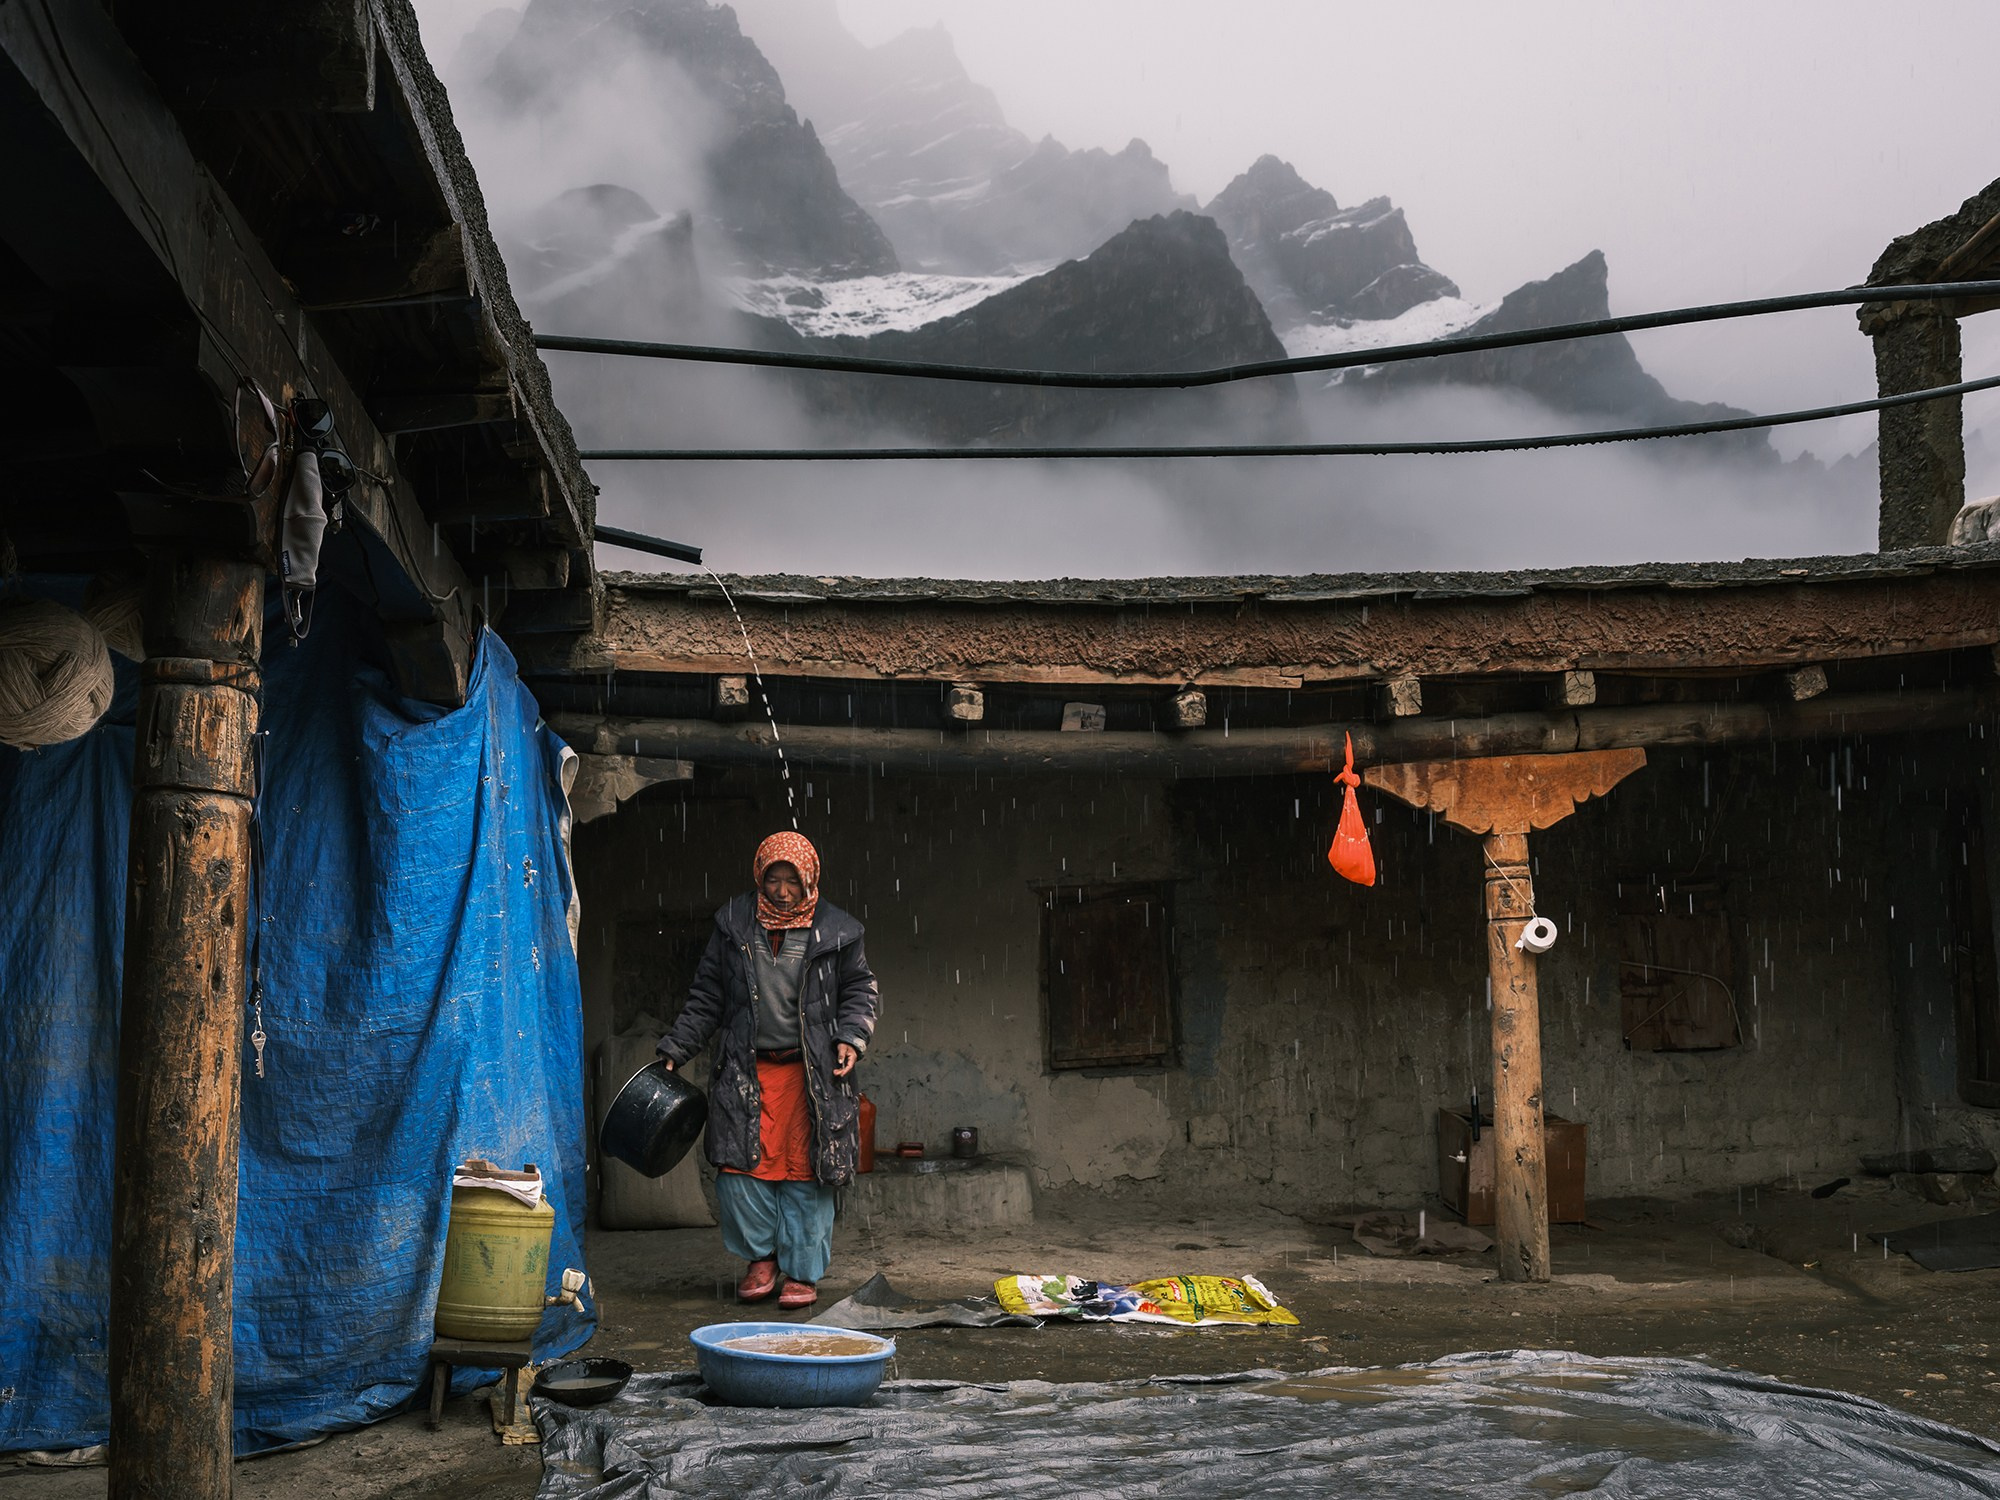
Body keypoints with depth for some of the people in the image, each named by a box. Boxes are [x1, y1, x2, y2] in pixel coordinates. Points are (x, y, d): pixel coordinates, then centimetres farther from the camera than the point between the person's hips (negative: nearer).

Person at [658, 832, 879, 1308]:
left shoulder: (833, 930, 2)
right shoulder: (735, 925, 6)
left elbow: (860, 989, 12)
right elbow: (706, 996, 12)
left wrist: (851, 1037, -5)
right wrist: (675, 1050, 8)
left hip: (811, 1072, -1)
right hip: (746, 1070, 1)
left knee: (805, 1171, 0)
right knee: (739, 1166, -6)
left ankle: (802, 1272, 13)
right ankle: (762, 1256, 16)